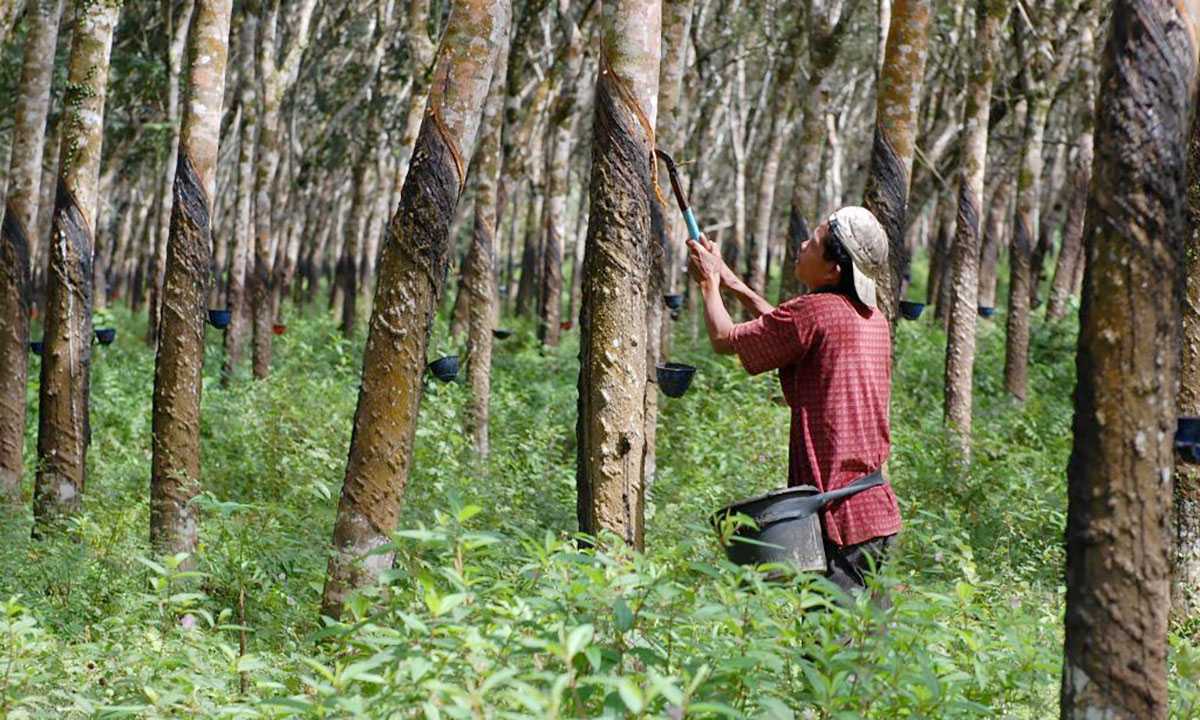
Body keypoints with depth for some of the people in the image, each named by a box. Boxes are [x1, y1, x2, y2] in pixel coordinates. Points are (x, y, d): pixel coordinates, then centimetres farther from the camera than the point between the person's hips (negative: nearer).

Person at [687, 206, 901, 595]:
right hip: (877, 510, 9)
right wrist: (733, 283, 33)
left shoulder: (816, 310, -14)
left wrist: (709, 283, 16)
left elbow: (725, 339, -2)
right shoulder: (872, 318, 11)